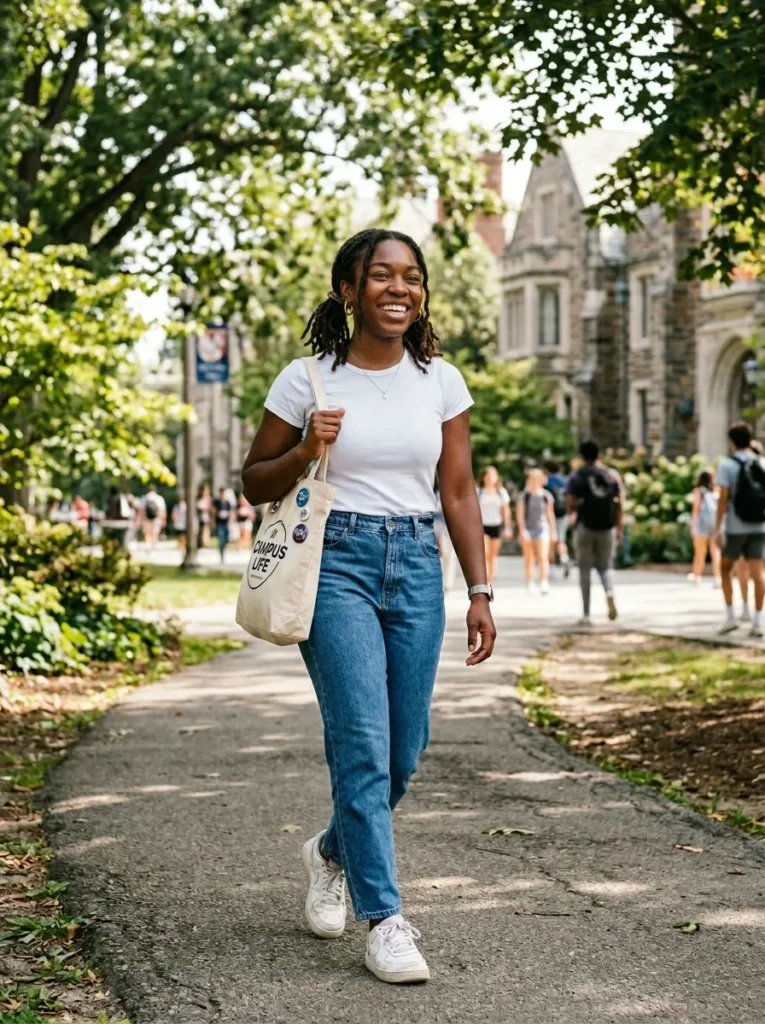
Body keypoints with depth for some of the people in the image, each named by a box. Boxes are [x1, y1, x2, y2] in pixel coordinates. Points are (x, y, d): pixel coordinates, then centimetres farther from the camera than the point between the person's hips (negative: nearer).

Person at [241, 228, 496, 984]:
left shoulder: (440, 381, 5)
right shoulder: (306, 380, -3)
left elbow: (459, 494, 8)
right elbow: (255, 484, 6)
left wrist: (479, 592, 2)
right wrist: (303, 453, -15)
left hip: (415, 563, 4)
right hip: (336, 559, -3)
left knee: (404, 750, 7)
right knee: (363, 740, -12)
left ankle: (333, 852, 36)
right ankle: (384, 921, -4)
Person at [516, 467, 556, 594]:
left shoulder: (546, 496, 4)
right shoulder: (524, 496, 0)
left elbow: (550, 514, 12)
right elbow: (520, 514, 0)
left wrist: (553, 531, 12)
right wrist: (522, 530, -8)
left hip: (542, 528, 0)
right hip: (528, 528, 0)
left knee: (543, 557, -13)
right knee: (529, 559, 5)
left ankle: (544, 582, -17)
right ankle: (530, 583, 12)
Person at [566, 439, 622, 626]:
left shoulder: (576, 477, -3)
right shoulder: (612, 476, 5)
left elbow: (570, 506, -10)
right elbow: (620, 505, 4)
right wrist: (619, 528, 12)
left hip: (585, 527, -2)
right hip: (607, 527, 2)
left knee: (585, 570, 6)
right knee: (604, 567, 15)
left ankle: (586, 614, 4)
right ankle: (610, 594, -17)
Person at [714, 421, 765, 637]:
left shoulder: (727, 465, -6)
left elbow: (723, 498, -12)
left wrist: (718, 528, -9)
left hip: (735, 527, -3)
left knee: (726, 569, 13)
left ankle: (730, 616, 6)